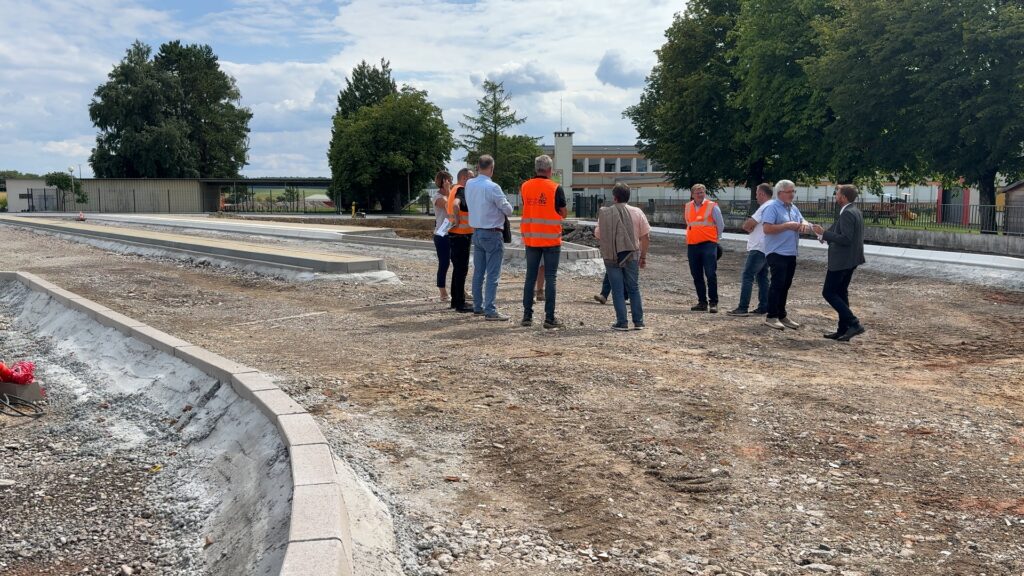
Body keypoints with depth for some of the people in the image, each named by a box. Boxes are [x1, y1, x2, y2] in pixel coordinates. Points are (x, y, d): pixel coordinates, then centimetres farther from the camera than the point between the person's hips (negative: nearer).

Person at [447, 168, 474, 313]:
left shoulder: (455, 189, 15)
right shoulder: (462, 190, -15)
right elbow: (455, 204, -35)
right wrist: (457, 220, -24)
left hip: (455, 235, 10)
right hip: (461, 235, -10)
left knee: (458, 269, 16)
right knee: (461, 270, -5)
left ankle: (456, 301, 23)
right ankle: (460, 304, -2)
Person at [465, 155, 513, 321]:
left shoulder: (469, 184, 2)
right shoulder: (492, 187, -18)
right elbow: (508, 210, -10)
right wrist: (504, 209, 10)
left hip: (476, 232, 7)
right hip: (492, 233, -7)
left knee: (478, 272, 14)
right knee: (493, 274, -5)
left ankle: (478, 306, 22)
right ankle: (490, 310, -8)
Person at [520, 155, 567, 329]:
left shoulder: (525, 187, 3)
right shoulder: (556, 188, -8)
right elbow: (564, 213, -1)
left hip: (531, 239, 4)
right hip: (551, 239, -4)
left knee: (530, 277, 10)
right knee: (550, 278, 0)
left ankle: (527, 316, 10)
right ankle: (549, 318, -1)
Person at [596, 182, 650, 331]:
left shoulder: (604, 214, -6)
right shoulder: (637, 212, -2)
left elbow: (598, 235, -2)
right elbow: (645, 236, 0)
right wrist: (643, 257, 9)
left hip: (611, 256, -1)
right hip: (631, 256, 2)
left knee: (618, 290, 5)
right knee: (634, 288, 13)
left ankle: (622, 322, 4)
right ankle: (638, 322, 13)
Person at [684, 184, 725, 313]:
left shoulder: (712, 207, -2)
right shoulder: (687, 207, 12)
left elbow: (721, 225, 5)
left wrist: (715, 238, 10)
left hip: (708, 244, -5)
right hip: (692, 245, 5)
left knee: (711, 275, -9)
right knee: (696, 276, 8)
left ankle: (713, 303, -5)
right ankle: (702, 302, 17)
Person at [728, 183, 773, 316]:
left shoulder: (765, 208, -16)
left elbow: (746, 226, -18)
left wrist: (749, 227, 3)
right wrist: (752, 228, -1)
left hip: (758, 249, -10)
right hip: (764, 249, 10)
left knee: (747, 277, -10)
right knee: (762, 277, 13)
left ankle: (743, 308, -12)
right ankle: (763, 307, 15)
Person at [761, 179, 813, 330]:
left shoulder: (793, 208, 15)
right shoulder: (772, 207, -10)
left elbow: (803, 222, 21)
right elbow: (767, 229, -20)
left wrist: (805, 224, -3)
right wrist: (787, 226, -18)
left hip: (791, 254, 8)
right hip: (777, 253, -8)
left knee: (785, 285, 12)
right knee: (777, 284, -8)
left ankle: (782, 315, 20)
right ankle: (771, 317, -2)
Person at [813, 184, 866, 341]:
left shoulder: (847, 214, -19)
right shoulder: (855, 212, 13)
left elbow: (846, 239, -26)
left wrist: (824, 233, -21)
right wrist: (825, 235, 15)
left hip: (841, 261, -10)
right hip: (849, 259, 10)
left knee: (828, 292, -5)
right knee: (840, 293, 14)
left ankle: (854, 324, -9)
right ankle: (843, 330, 17)